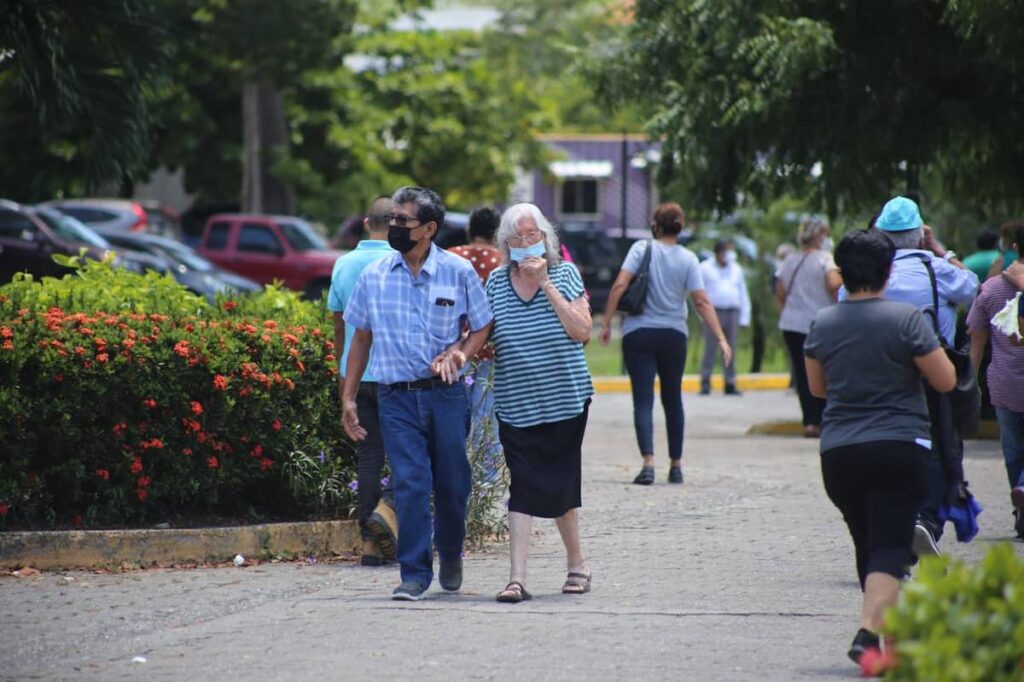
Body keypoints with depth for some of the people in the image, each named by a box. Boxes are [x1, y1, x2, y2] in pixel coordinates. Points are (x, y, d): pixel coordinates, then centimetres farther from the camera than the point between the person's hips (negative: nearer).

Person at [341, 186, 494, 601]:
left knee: (451, 484, 8)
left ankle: (450, 555, 34)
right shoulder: (373, 277, 5)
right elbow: (361, 338, 13)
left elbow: (482, 327, 9)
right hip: (396, 396, 0)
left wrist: (460, 353, -11)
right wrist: (348, 397, 9)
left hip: (445, 395, 0)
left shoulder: (458, 271, 0)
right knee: (409, 484, -9)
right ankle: (415, 574, -5)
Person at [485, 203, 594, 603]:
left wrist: (546, 284, -16)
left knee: (561, 487, 7)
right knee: (523, 489, -8)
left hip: (565, 400, -1)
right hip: (515, 403, 1)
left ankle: (576, 565, 27)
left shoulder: (565, 274, -1)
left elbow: (581, 331, -13)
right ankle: (517, 577, -11)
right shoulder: (496, 283, 4)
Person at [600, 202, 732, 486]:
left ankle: (648, 462, -22)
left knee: (643, 400, -5)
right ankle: (676, 465, 20)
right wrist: (721, 339, -5)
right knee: (672, 400, 16)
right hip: (673, 335, 2)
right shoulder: (687, 258, -1)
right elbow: (702, 302, -6)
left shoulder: (642, 249, -6)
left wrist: (607, 323, -8)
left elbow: (619, 285, -14)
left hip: (639, 334, -2)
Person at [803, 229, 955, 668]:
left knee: (866, 545, 17)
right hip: (900, 447, -4)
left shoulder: (822, 323, 5)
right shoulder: (906, 319, -8)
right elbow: (946, 381, -4)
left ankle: (881, 622, 26)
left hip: (838, 451, 4)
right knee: (890, 546, -7)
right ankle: (869, 632, -24)